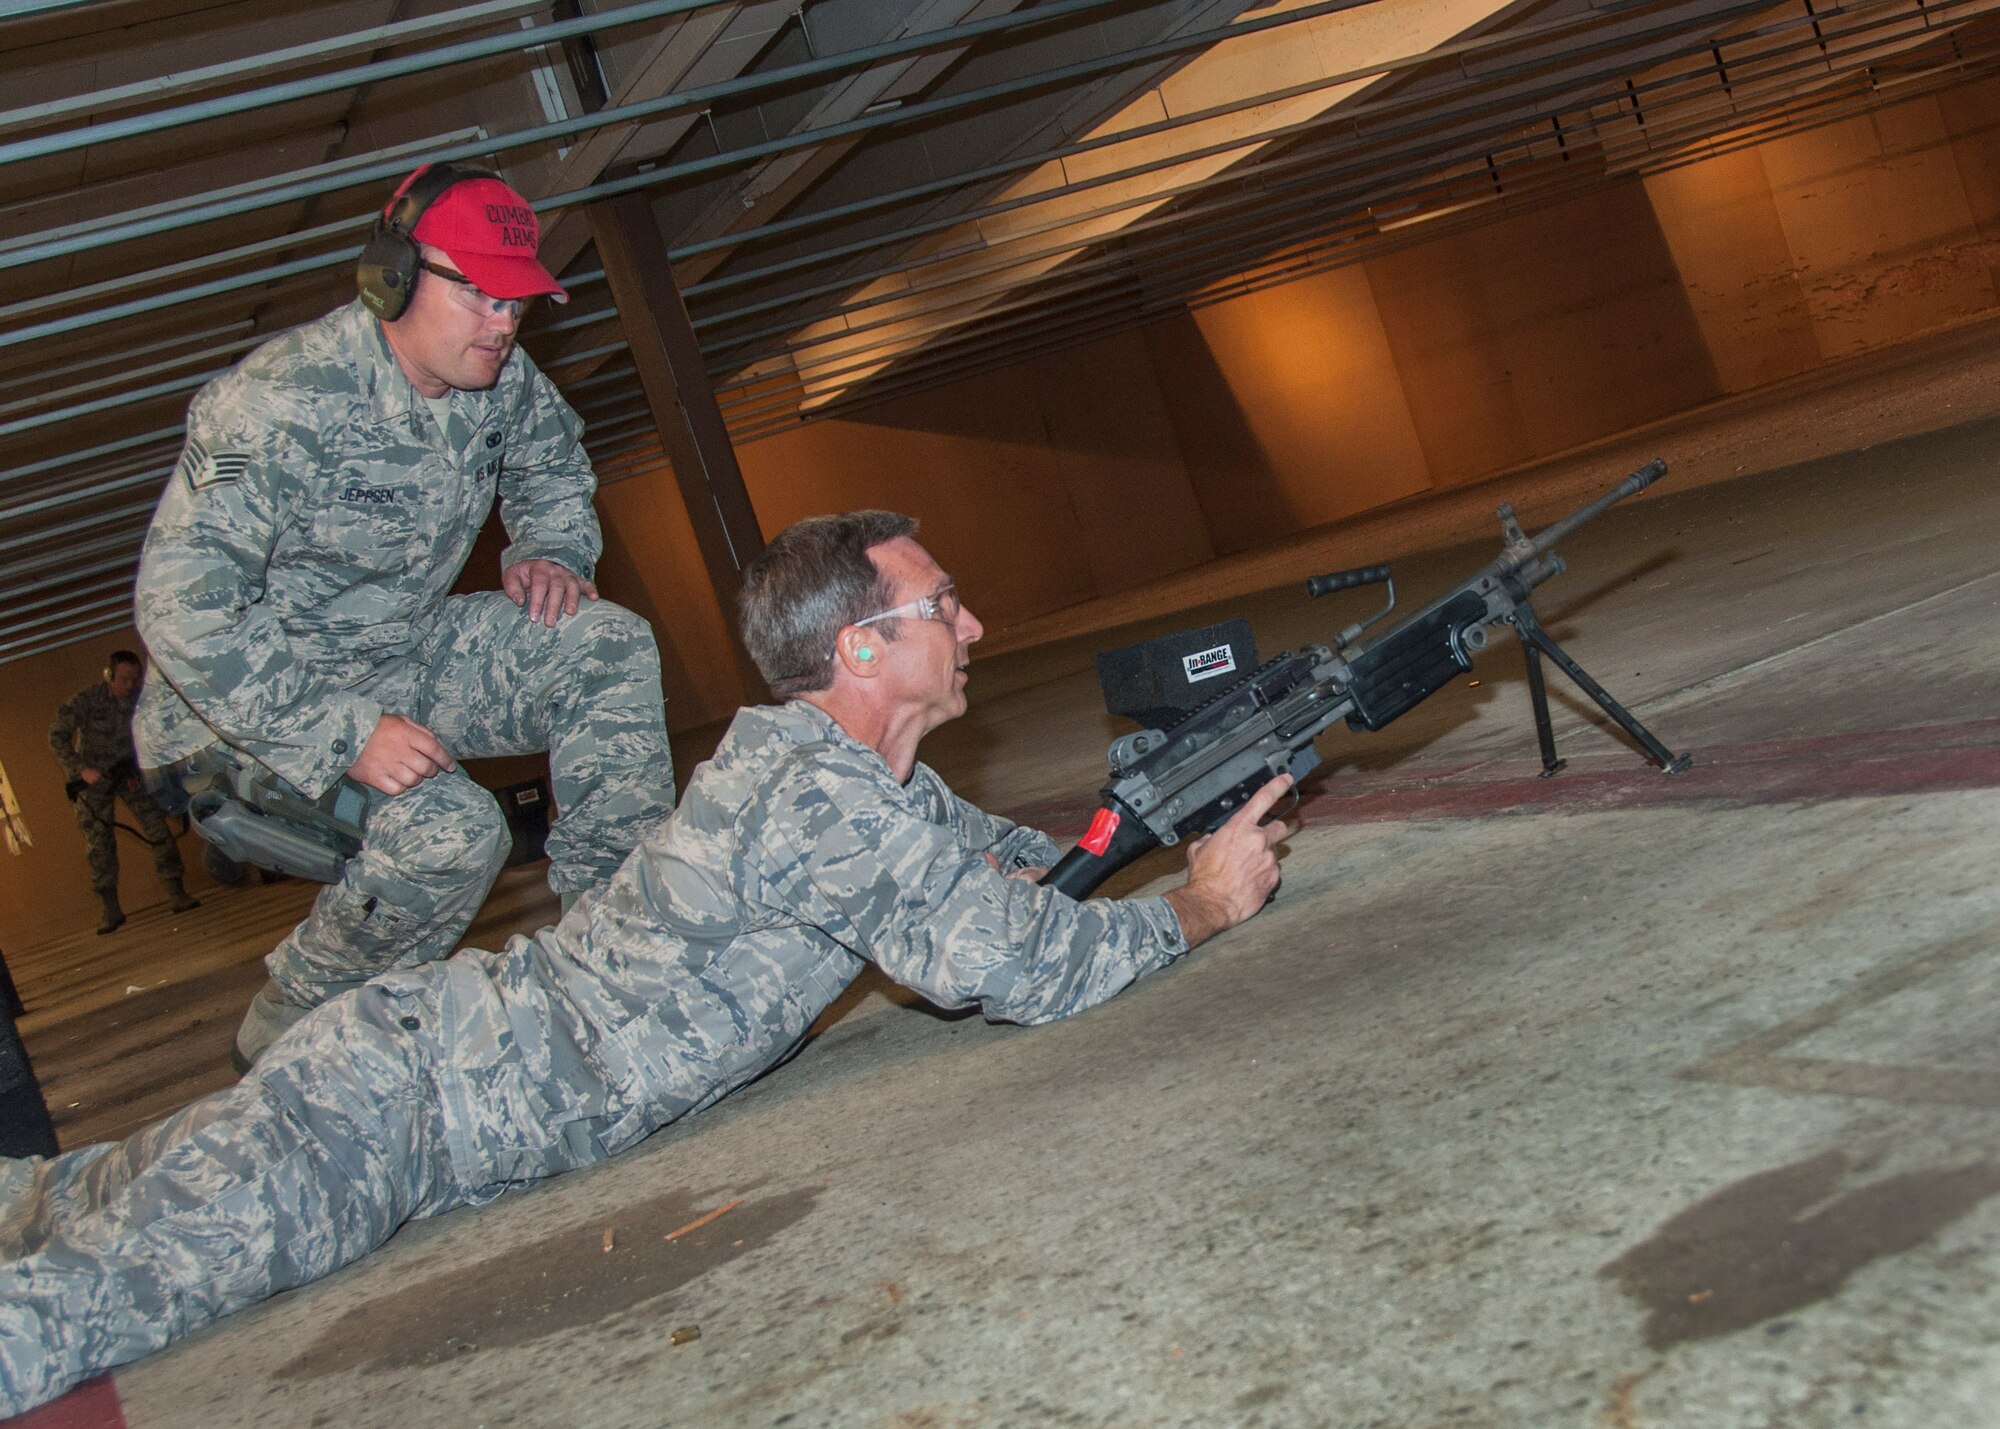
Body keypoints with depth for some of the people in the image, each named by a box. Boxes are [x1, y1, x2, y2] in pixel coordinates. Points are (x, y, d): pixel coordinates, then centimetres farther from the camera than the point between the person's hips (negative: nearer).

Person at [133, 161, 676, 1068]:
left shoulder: (497, 378, -5)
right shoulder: (282, 408, -27)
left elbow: (553, 465, 19)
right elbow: (181, 608, -29)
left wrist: (552, 554, -3)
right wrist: (341, 737, -34)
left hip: (401, 654, 7)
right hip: (256, 696, -7)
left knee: (608, 645, -12)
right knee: (451, 831, -30)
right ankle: (286, 1043, -7)